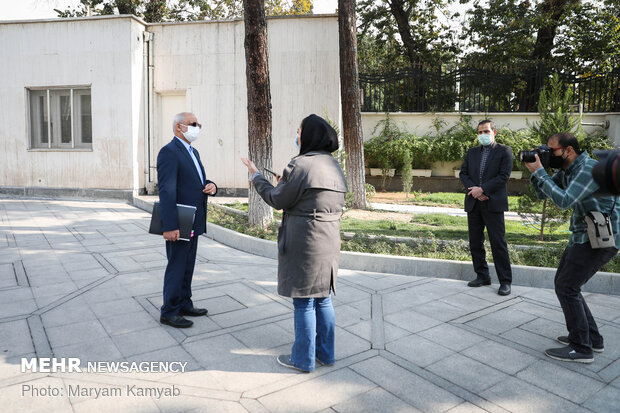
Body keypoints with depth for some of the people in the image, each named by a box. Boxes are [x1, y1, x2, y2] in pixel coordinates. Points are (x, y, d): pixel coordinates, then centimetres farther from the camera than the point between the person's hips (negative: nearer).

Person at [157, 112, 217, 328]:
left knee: (188, 267, 18)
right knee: (176, 268, 1)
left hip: (193, 223, 9)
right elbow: (166, 191, -21)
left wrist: (211, 186, -2)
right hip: (178, 225, -9)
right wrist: (169, 226, -26)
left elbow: (199, 181, 23)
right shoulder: (169, 152, -14)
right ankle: (169, 312, 15)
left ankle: (184, 304, 31)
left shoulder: (193, 152, 16)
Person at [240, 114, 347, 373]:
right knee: (322, 298, 17)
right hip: (329, 240, 8)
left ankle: (303, 359, 18)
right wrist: (286, 183, 22)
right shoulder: (333, 165, 10)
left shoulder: (301, 165, -16)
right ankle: (325, 353, 30)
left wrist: (256, 176, 5)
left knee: (304, 302, 4)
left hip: (304, 243, -8)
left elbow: (277, 200, -9)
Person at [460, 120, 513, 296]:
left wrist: (482, 189, -15)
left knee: (498, 243, -4)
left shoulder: (504, 151, 1)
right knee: (475, 242, 9)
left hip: (493, 203, -5)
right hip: (473, 203, 5)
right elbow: (463, 173, 9)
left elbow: (504, 175, -9)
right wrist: (474, 190, -9)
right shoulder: (472, 152, 16)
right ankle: (482, 276, 21)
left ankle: (505, 281, 5)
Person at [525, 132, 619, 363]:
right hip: (583, 236, 10)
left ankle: (581, 349, 1)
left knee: (566, 287, -10)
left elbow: (564, 201, -30)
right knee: (564, 284, 13)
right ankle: (592, 338, 24)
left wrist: (539, 171, -23)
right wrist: (534, 171, -4)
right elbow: (542, 194, 12)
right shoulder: (566, 170, 8)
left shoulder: (589, 168, -21)